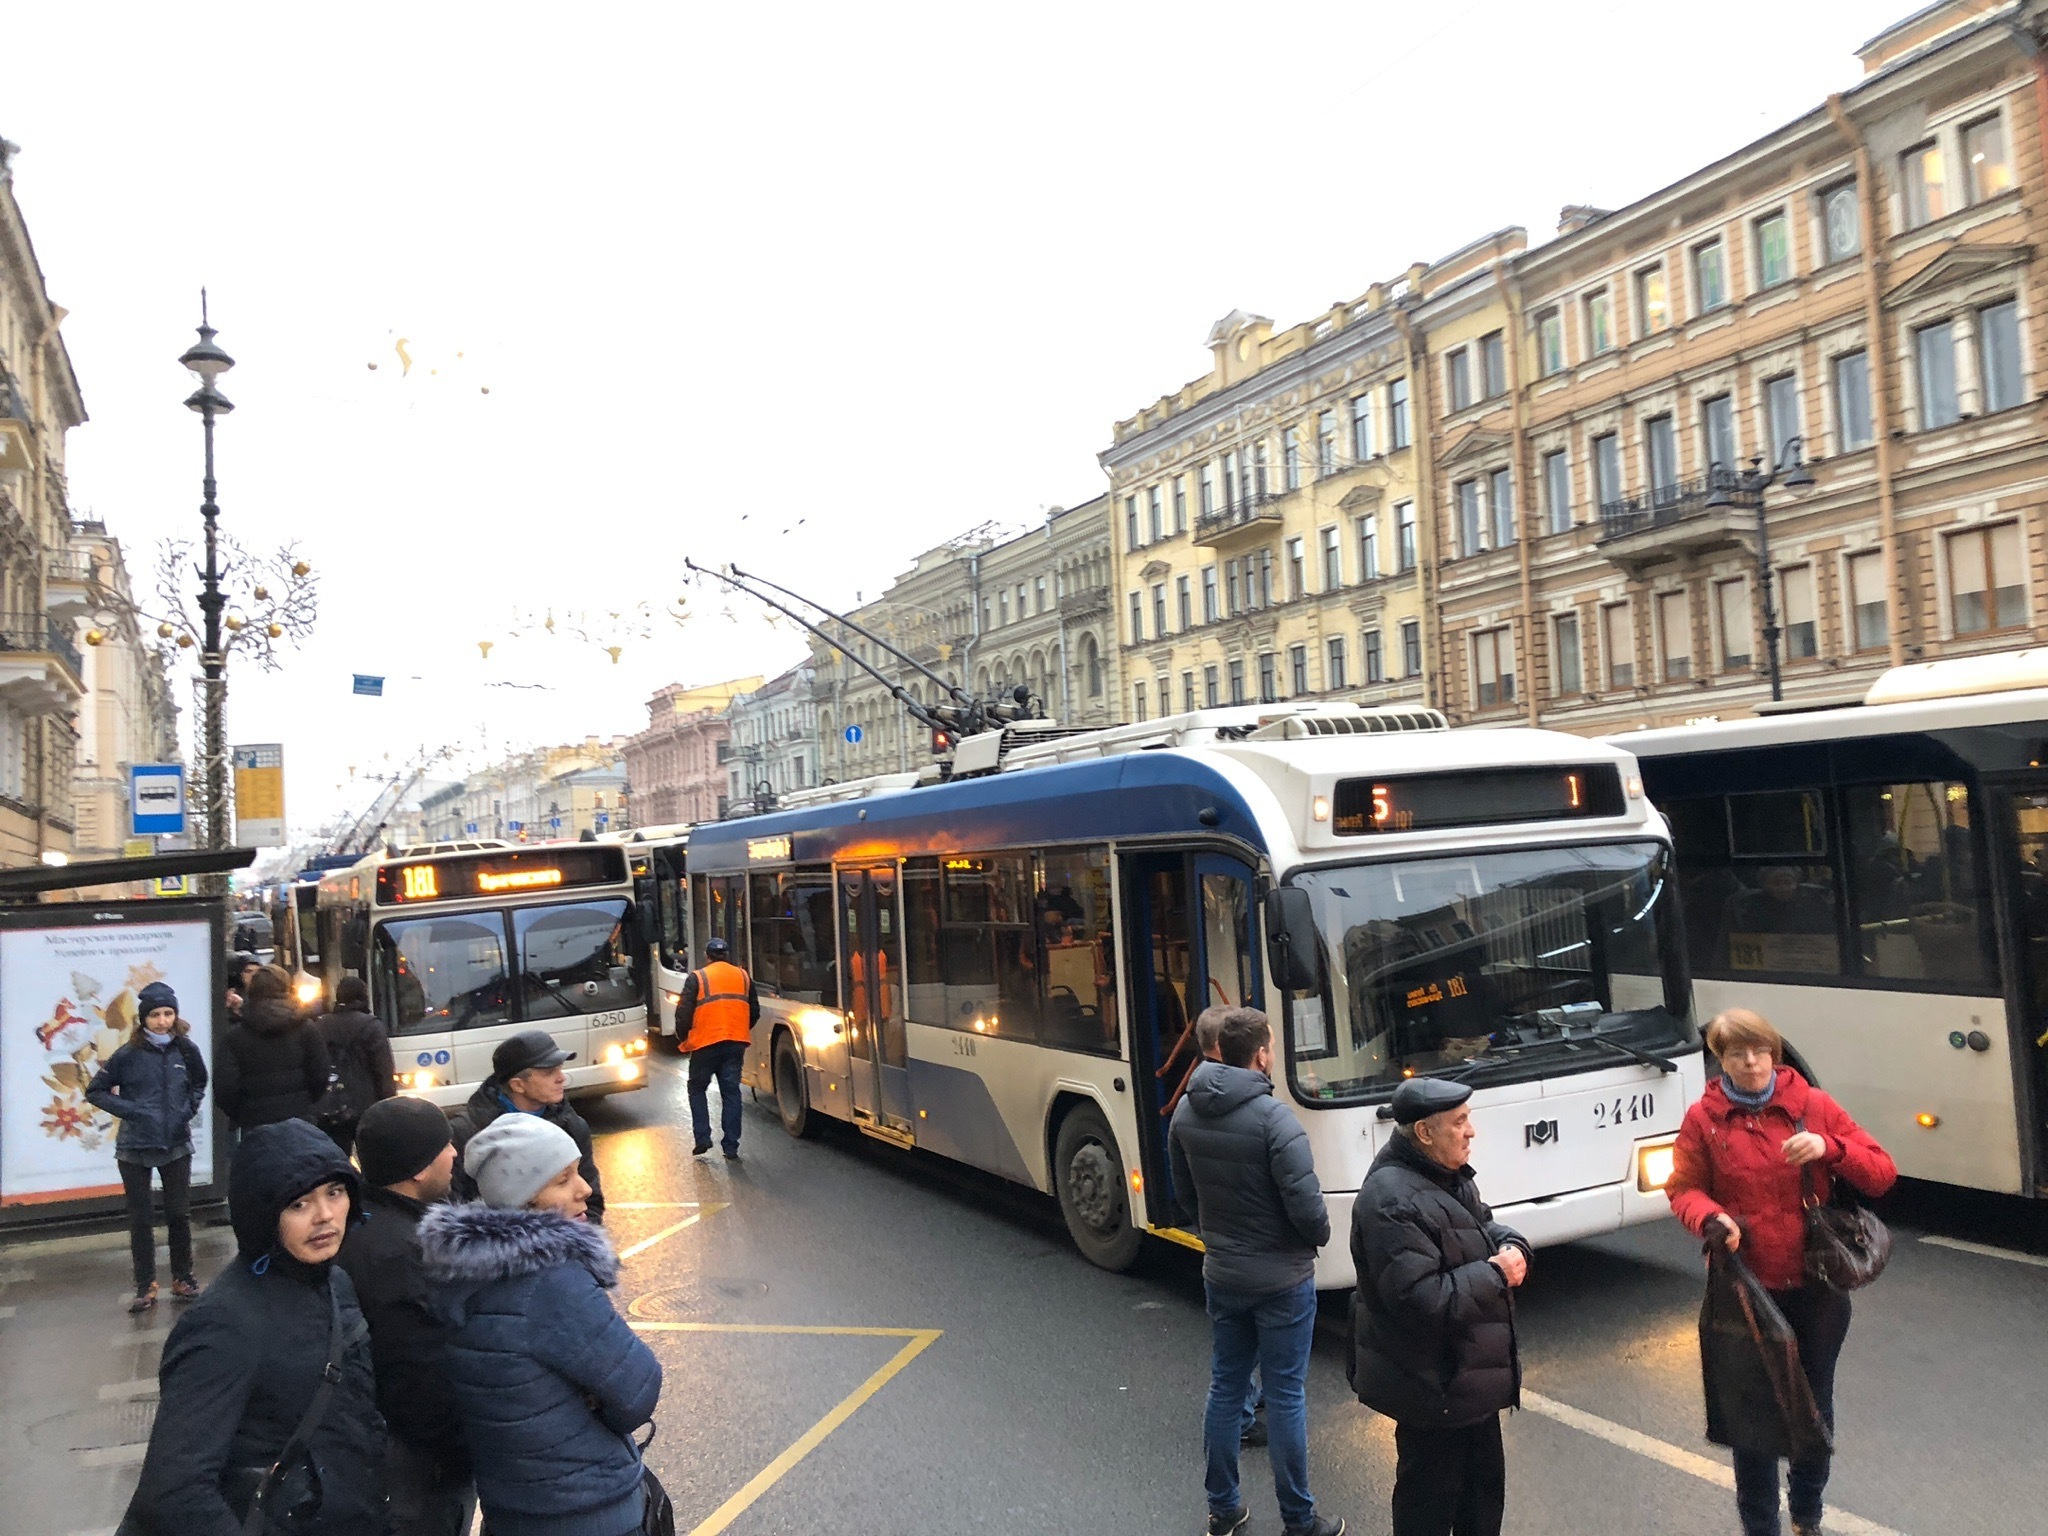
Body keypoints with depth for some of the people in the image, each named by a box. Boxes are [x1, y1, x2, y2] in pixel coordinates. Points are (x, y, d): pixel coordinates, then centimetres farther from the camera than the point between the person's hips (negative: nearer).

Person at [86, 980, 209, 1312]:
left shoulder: (186, 1050, -3)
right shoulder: (128, 1055, -10)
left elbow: (199, 1084, 15)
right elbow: (95, 1091, -1)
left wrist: (190, 1107, -2)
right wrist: (127, 1109, -13)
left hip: (177, 1145, 2)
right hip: (135, 1148, -1)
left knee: (179, 1214, 8)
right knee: (140, 1219, 7)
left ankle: (182, 1278, 23)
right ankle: (145, 1286, 18)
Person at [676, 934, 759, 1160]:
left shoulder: (697, 978, -3)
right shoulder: (743, 976, 9)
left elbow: (684, 1013, -6)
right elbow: (755, 1012, 13)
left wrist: (684, 1038, 11)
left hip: (706, 1043, -3)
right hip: (736, 1044, 3)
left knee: (697, 1089, 16)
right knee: (731, 1092, 8)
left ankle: (702, 1138, 7)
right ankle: (731, 1147, 5)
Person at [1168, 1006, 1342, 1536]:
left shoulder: (1185, 1113, -4)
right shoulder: (1274, 1118, -24)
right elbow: (1307, 1207, -23)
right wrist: (1319, 1237, -1)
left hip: (1221, 1274, 5)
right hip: (1281, 1278, -5)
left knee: (1226, 1387, 17)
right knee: (1285, 1395, 8)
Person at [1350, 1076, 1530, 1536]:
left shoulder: (1449, 1175, 2)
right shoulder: (1391, 1203, -29)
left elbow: (1483, 1226, 17)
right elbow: (1423, 1301, -32)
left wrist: (1511, 1247, -6)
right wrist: (1495, 1275, -22)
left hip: (1470, 1374, 10)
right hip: (1433, 1388, -10)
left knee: (1484, 1483, 25)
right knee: (1430, 1497, 7)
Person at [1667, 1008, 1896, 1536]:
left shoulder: (1813, 1105, -4)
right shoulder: (1703, 1119, -6)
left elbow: (1882, 1174, -2)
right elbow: (1684, 1190, 0)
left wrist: (1830, 1149, -20)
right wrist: (1710, 1218, -20)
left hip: (1818, 1289, 1)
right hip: (1747, 1291, -1)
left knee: (1814, 1406, 18)